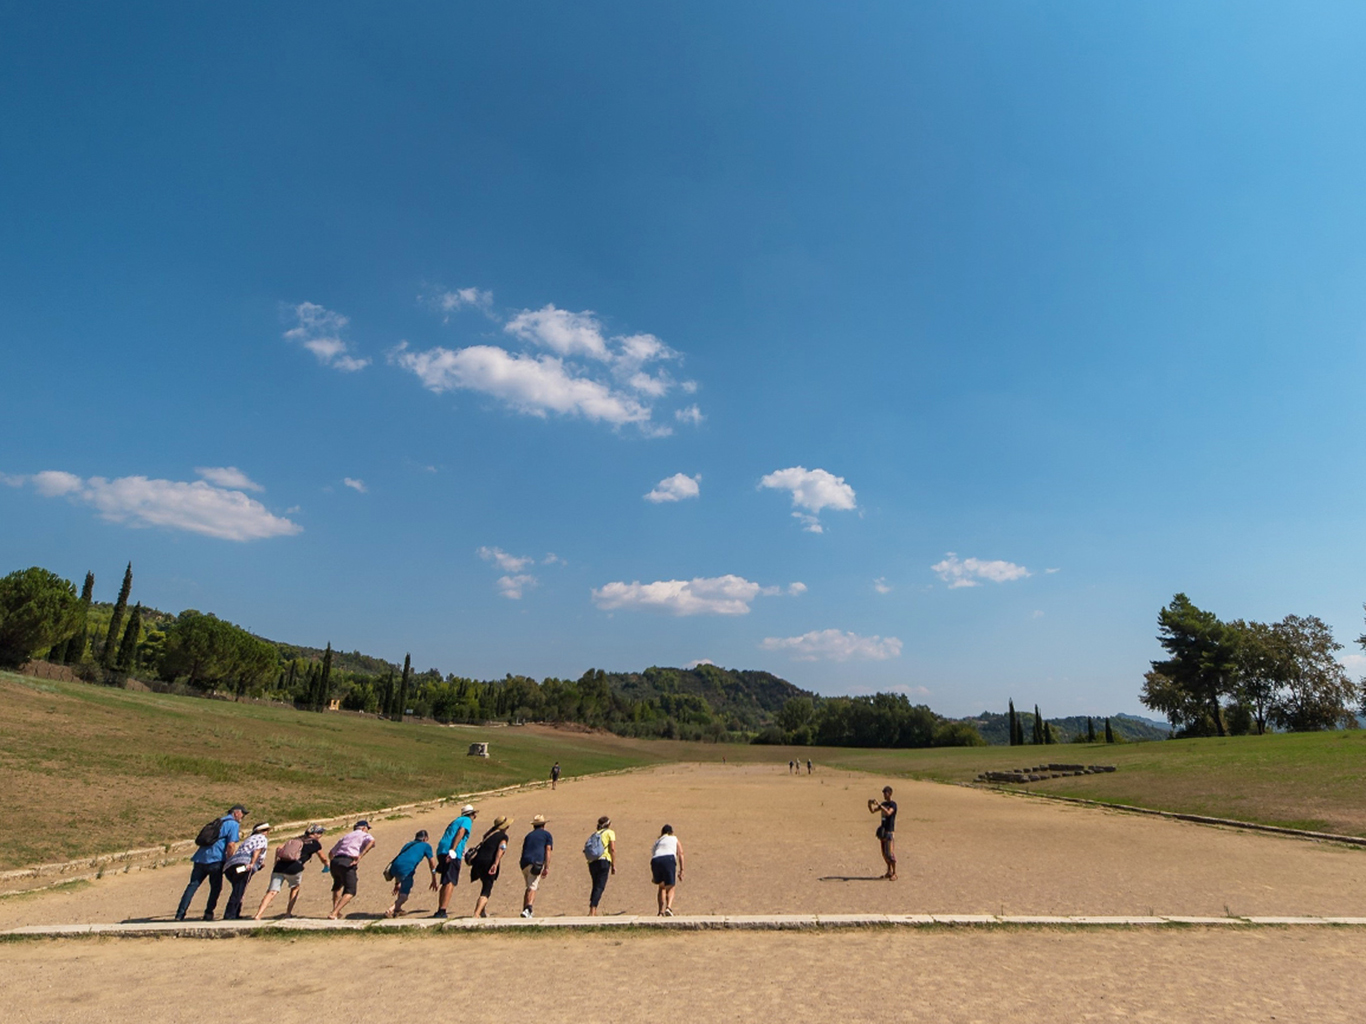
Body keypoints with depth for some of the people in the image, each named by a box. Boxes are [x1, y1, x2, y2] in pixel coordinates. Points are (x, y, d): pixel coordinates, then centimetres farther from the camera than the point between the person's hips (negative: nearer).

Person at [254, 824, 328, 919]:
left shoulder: (296, 839, 28)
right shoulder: (315, 843, 15)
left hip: (279, 867, 4)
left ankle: (257, 915, -16)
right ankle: (288, 913, 22)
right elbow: (323, 858, 27)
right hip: (294, 868, -3)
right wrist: (326, 865, 47)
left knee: (272, 892, 0)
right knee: (295, 888, 23)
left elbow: (279, 848, 17)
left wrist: (276, 864, 20)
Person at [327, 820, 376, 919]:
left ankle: (335, 909, 27)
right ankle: (334, 914, -7)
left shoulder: (346, 836, 30)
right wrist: (360, 856, -17)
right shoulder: (365, 835, 15)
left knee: (338, 885, 33)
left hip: (335, 862, 6)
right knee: (350, 892, 6)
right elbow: (372, 841, -10)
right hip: (347, 863, -6)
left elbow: (331, 852, 32)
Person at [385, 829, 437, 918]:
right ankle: (391, 910, -17)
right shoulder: (426, 845, 21)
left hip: (394, 867, 6)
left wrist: (397, 883, 44)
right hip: (406, 870, -6)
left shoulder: (408, 844, 34)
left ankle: (397, 909, 32)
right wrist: (434, 880, 36)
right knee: (404, 895, 4)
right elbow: (432, 864, 25)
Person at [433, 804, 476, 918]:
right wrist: (452, 850, -23)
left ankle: (440, 911, 17)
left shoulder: (457, 820, 31)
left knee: (446, 883, 16)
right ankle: (442, 911, -22)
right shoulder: (467, 820, 6)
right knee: (450, 883, -12)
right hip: (452, 854, -8)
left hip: (441, 851, 9)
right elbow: (460, 833, -12)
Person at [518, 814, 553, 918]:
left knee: (529, 887, 21)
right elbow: (548, 851, 2)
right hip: (536, 863, -5)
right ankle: (527, 909, -30)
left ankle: (525, 909, 18)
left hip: (524, 863, 5)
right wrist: (547, 868, -4)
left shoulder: (529, 835, 28)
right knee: (533, 887, -10)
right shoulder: (547, 834, 14)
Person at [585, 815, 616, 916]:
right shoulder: (610, 832, 10)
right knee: (600, 886, -6)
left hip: (592, 862, 5)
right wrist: (614, 866, -1)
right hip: (603, 860, -5)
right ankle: (592, 912, -18)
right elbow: (612, 849, -2)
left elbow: (585, 848, 12)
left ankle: (594, 911, 17)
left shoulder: (594, 834, 24)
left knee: (596, 886, 18)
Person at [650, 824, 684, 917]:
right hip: (669, 859, -3)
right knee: (671, 887, 8)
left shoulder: (657, 841, 34)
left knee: (661, 887, 21)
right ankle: (668, 907, -15)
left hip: (655, 861, 3)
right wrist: (681, 870, 14)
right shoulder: (675, 839, 29)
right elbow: (680, 854, 17)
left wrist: (653, 876, 35)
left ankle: (661, 912, 14)